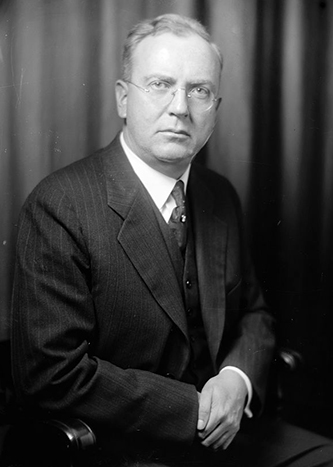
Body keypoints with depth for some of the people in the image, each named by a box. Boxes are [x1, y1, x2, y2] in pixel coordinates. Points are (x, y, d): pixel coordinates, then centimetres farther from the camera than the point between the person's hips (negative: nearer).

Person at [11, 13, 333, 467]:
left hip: (226, 430, 6)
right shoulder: (59, 207, -17)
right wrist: (194, 410, -19)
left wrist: (238, 378, -10)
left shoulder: (221, 196, 4)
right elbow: (52, 374, -20)